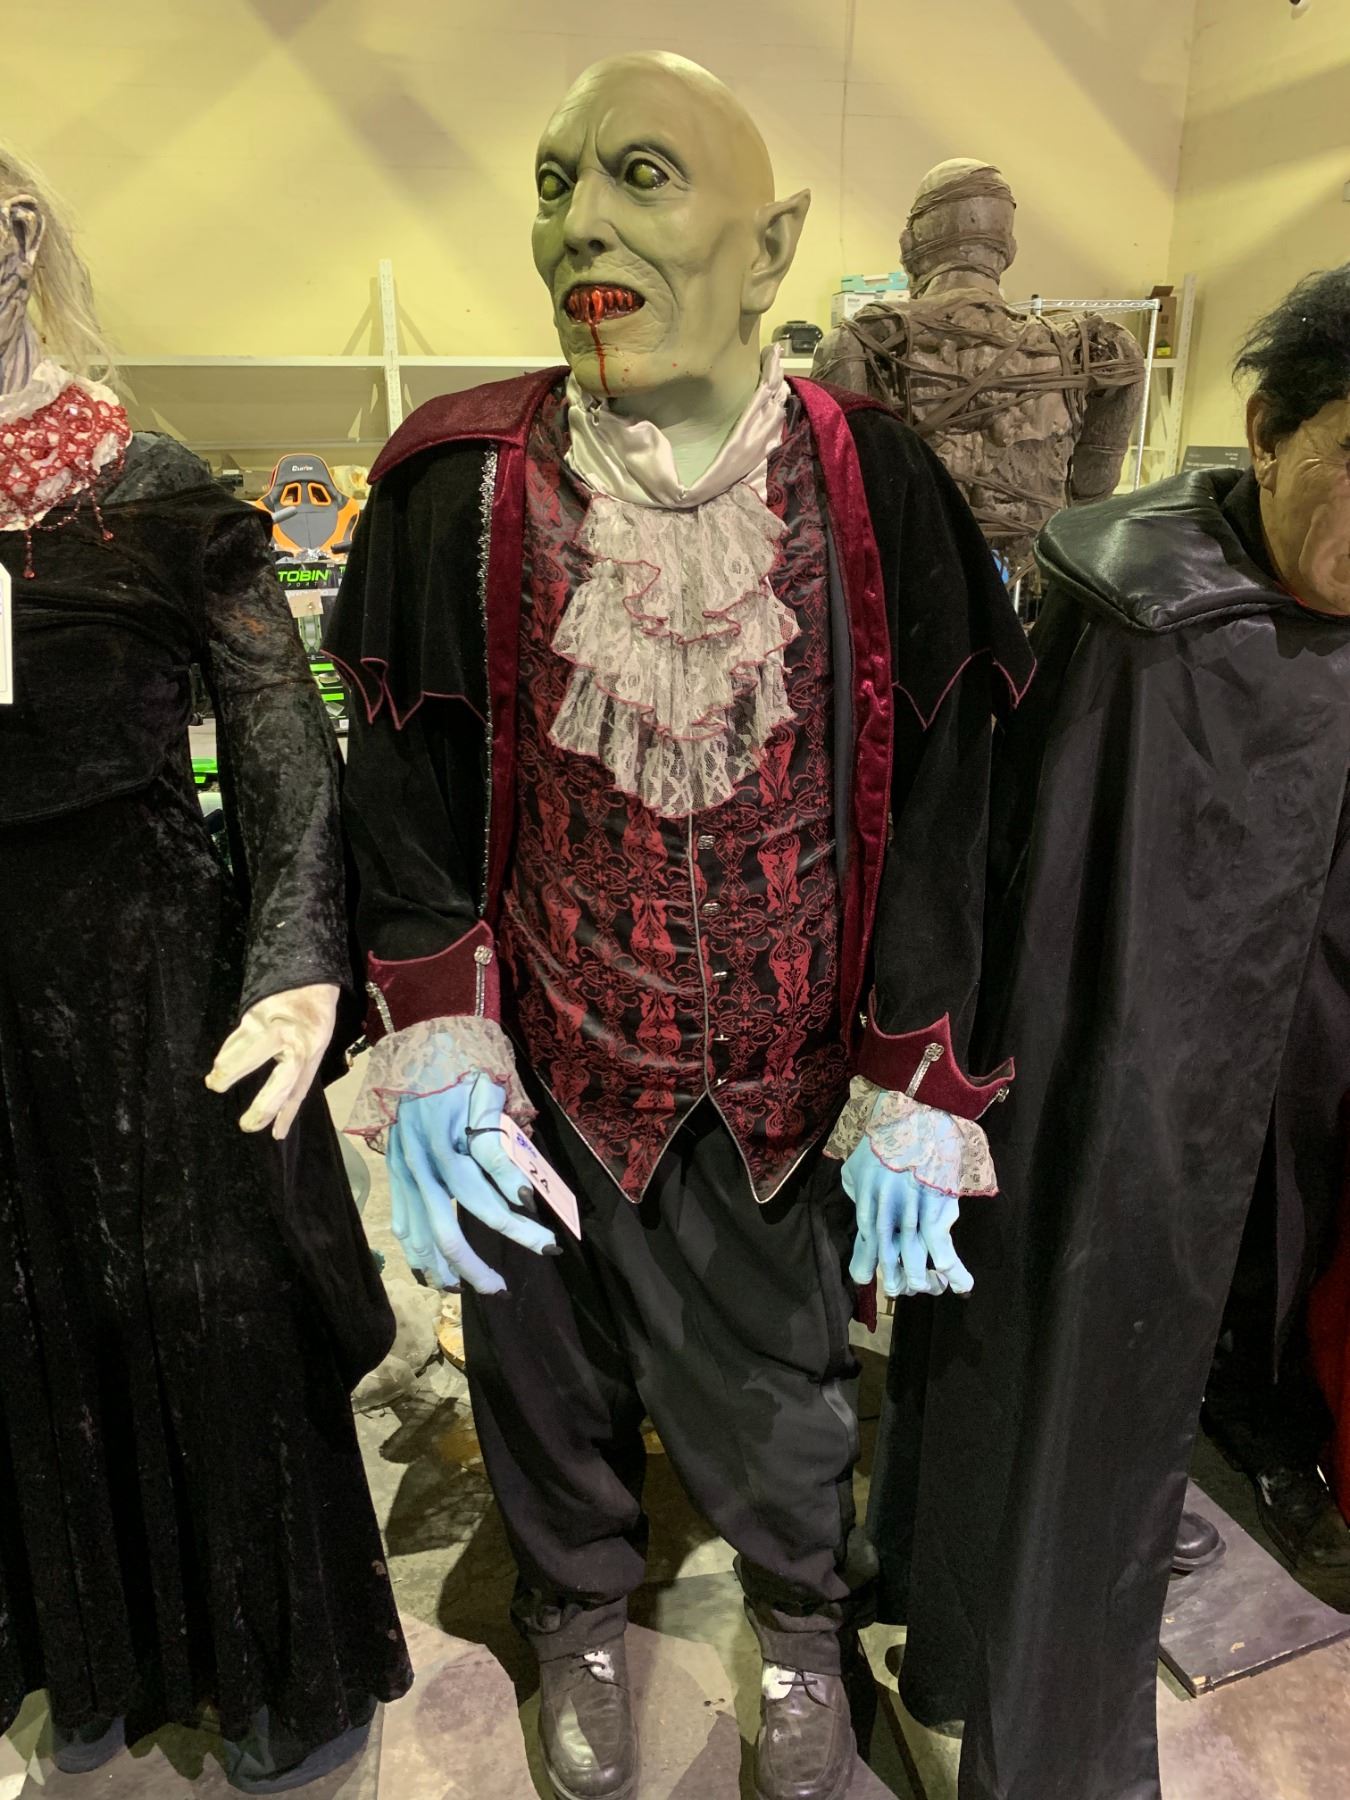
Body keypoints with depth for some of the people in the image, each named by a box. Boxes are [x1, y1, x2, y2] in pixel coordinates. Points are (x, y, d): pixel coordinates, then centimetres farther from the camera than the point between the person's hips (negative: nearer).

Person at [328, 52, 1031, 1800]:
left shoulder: (872, 491, -10)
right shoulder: (458, 489, -9)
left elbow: (935, 810, -6)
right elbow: (404, 793, -3)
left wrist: (916, 1093, -6)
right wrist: (431, 1049, -12)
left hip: (786, 1071, 0)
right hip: (548, 1064, 1)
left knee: (784, 1372, 21)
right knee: (555, 1362, 21)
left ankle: (804, 1623, 56)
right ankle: (579, 1624, 55)